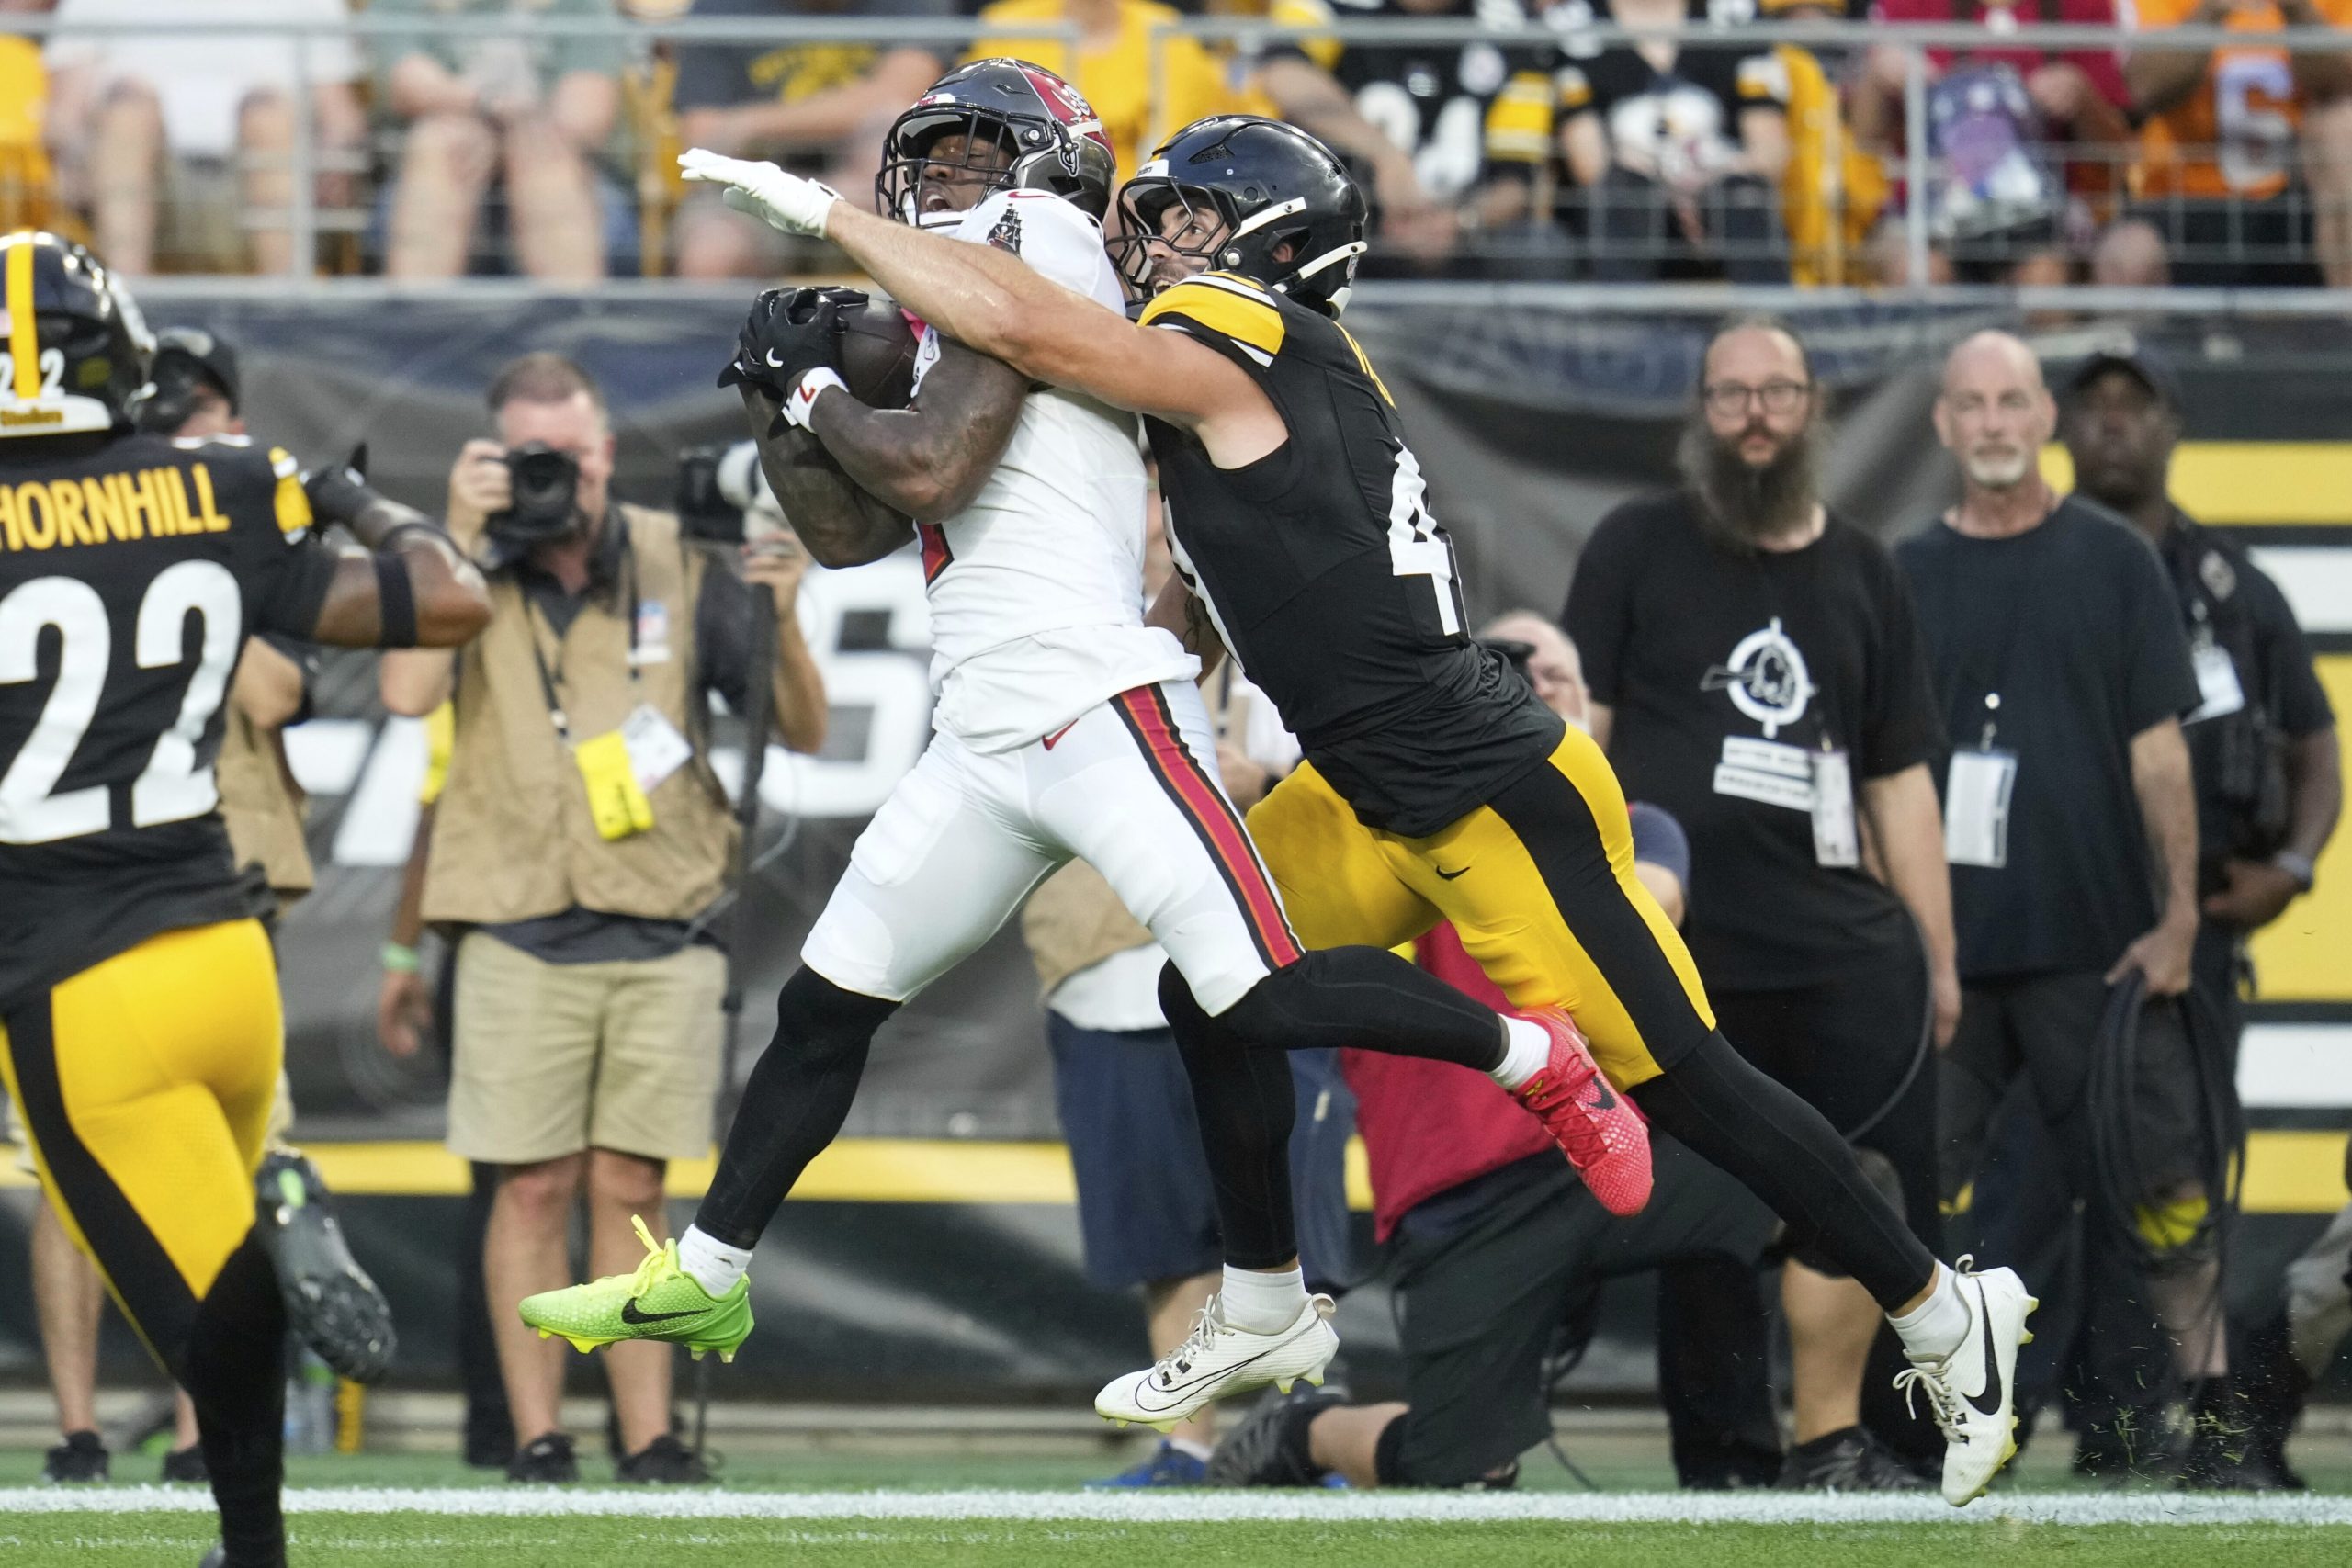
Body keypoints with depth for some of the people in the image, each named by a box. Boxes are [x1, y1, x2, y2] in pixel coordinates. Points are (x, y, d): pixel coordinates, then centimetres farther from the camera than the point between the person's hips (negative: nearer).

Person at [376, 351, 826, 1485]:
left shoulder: (678, 567, 5)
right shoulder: (468, 573, 2)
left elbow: (803, 732, 7)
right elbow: (408, 692, -17)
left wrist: (778, 620, -13)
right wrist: (464, 538, -14)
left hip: (663, 934, 1)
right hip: (520, 935, -1)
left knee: (631, 1191, 4)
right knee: (534, 1189, -2)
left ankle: (649, 1439, 5)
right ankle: (537, 1442, 2)